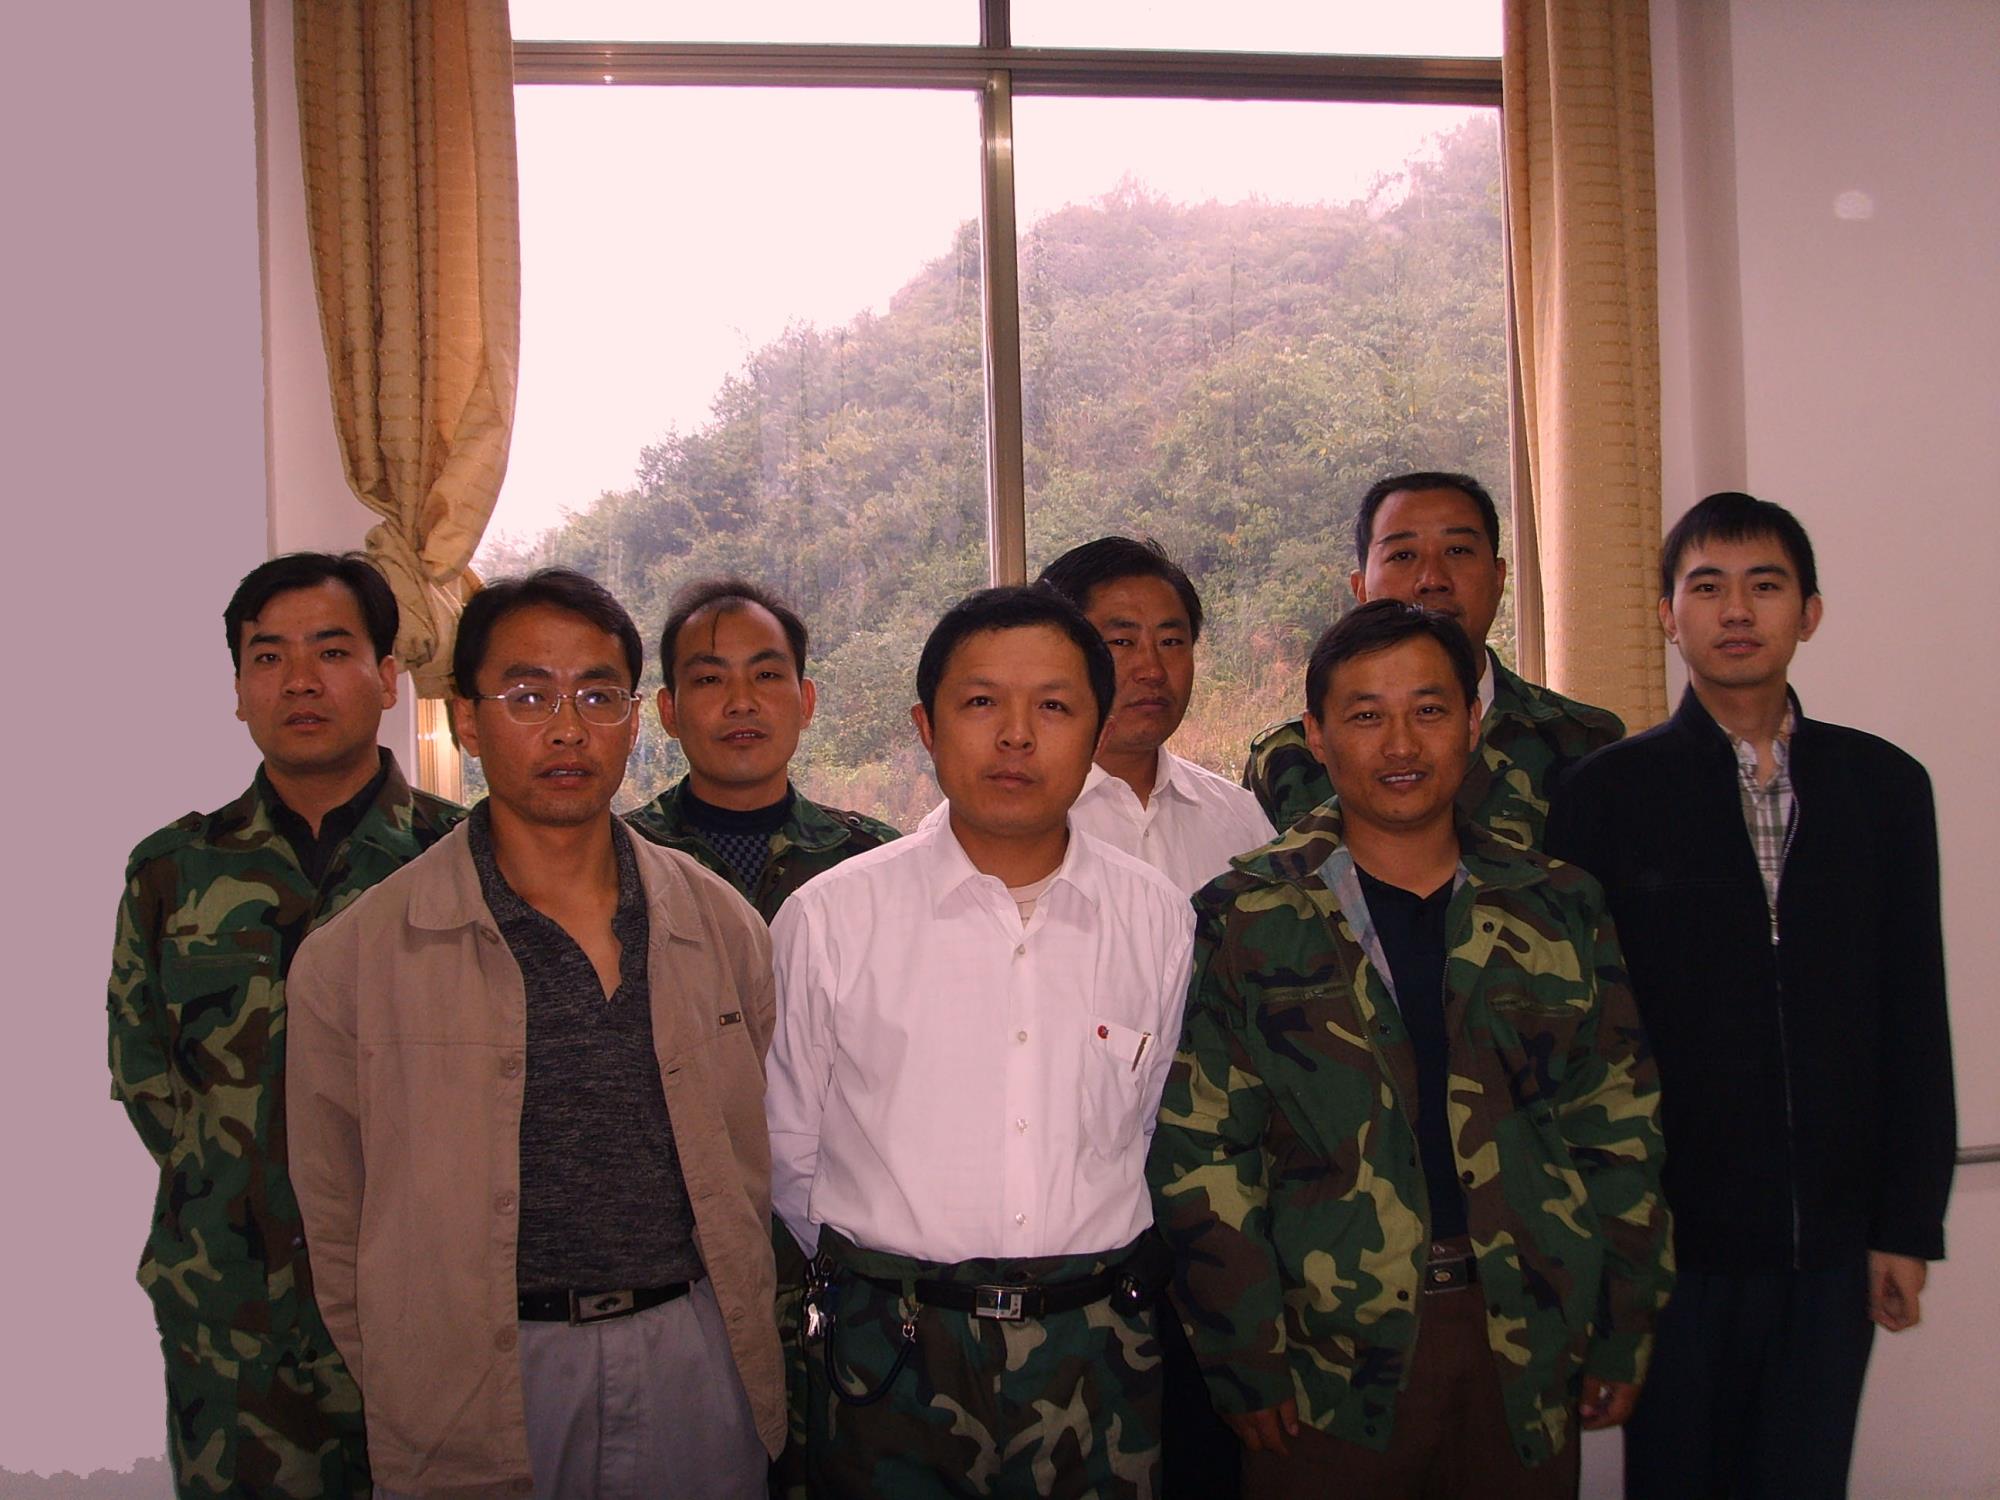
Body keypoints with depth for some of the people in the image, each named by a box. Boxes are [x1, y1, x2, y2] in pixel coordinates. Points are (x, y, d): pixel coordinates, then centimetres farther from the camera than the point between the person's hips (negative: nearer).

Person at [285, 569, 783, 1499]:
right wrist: (413, 1398, 0)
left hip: (696, 1357, 3)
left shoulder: (722, 928, 3)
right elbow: (337, 1224, 1)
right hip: (479, 1388, -2)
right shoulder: (352, 959, -6)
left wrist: (742, 1337, 7)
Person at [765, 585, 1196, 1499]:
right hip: (889, 1362, -1)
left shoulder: (1160, 921, 0)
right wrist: (878, 1278, 10)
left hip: (1099, 1361, 2)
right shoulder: (827, 919, -6)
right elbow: (785, 1153, 4)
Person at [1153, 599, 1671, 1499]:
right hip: (1328, 1360, -2)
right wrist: (1249, 1362, -8)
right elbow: (1200, 1154, -4)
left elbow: (1620, 1127, 8)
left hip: (1529, 1353, 3)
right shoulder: (1247, 920, -2)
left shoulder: (1558, 910, 6)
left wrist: (1622, 1337, 4)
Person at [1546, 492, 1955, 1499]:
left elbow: (1914, 1019, 7)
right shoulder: (1609, 793, -3)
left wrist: (1908, 1224, 3)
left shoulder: (1884, 786, 6)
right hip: (1671, 1241, -2)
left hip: (1833, 1244, 2)